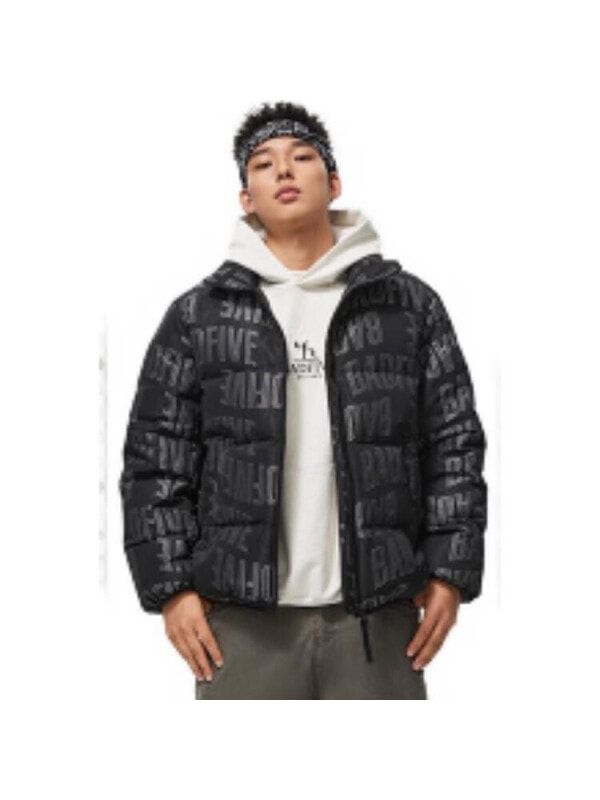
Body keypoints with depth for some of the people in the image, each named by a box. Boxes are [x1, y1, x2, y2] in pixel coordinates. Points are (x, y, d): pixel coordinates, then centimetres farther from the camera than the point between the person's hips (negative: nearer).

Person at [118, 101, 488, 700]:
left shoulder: (411, 306, 7)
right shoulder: (197, 317, 6)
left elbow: (455, 446, 7)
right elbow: (155, 458, 5)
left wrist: (450, 571, 0)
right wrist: (170, 585, -2)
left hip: (378, 614, 1)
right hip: (243, 621, 0)